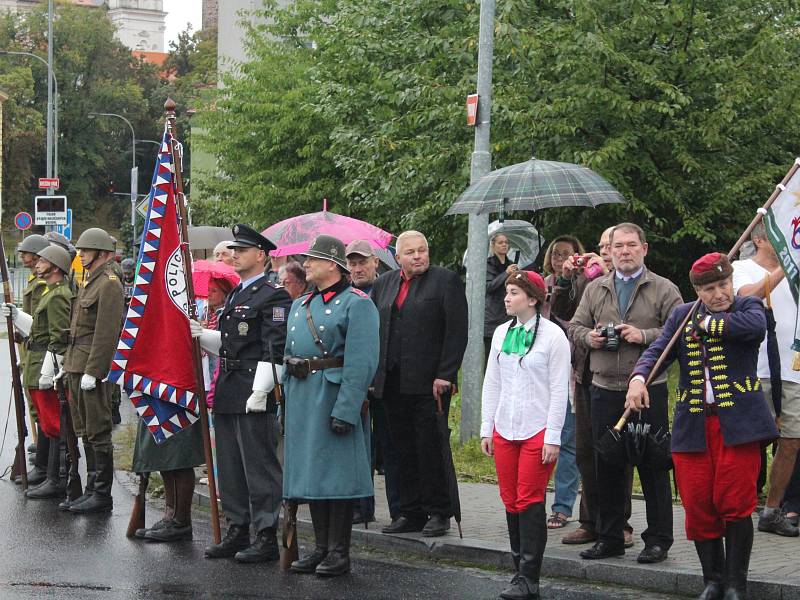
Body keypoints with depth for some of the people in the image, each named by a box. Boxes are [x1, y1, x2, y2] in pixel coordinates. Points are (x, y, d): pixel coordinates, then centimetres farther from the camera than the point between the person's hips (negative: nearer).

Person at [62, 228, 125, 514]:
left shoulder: (109, 284, -13)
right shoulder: (89, 281, 18)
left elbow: (106, 333, -19)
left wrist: (92, 372, -21)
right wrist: (69, 364, 18)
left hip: (93, 366, -10)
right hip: (77, 366, 10)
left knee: (97, 433, -5)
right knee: (85, 431, 13)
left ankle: (102, 495, 0)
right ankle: (92, 490, 20)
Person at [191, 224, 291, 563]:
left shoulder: (273, 296, -11)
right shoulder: (236, 294, 18)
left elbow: (273, 351, -17)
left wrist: (259, 393, -21)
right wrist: (202, 335, 9)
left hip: (253, 395, -10)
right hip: (228, 393, 10)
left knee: (259, 466, -4)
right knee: (230, 467, 14)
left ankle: (266, 537, 2)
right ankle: (237, 532, 23)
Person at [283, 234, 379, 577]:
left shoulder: (356, 304, -7)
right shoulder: (300, 306, 18)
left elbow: (361, 362, -15)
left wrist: (345, 408, -22)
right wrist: (290, 402, 15)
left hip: (335, 394, -8)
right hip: (302, 394, 8)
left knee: (337, 473, -4)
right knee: (310, 472, 9)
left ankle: (339, 552, 1)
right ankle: (321, 547, 17)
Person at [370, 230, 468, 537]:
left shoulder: (446, 280, -2)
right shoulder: (383, 284, 14)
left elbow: (457, 331, -7)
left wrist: (445, 375, -13)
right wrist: (372, 375, 8)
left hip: (429, 383, -5)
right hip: (392, 383, 5)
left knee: (430, 450, -3)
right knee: (404, 451, 9)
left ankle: (438, 512, 6)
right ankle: (411, 512, 15)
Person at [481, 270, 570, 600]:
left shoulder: (552, 335, -6)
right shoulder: (501, 333, 10)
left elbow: (559, 389, -8)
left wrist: (553, 437, -11)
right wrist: (487, 429, 11)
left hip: (538, 431, -5)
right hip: (505, 430, 5)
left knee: (530, 501, -6)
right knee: (511, 502, 5)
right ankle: (520, 570, 13)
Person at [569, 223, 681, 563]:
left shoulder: (663, 289, 1)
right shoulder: (595, 289, 14)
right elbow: (575, 327, 17)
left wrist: (644, 335, -17)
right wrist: (589, 337, -4)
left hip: (649, 390, -4)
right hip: (605, 390, 4)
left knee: (652, 465, -1)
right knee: (607, 466, 9)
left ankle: (658, 540, 7)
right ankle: (609, 538, 19)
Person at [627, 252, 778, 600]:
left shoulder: (747, 307, 4)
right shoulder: (682, 315, 13)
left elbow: (755, 326, -20)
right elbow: (657, 351, 2)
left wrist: (708, 323, -7)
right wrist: (638, 377, -19)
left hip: (737, 423, -3)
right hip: (693, 425, 3)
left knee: (735, 503, -6)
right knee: (698, 506, 2)